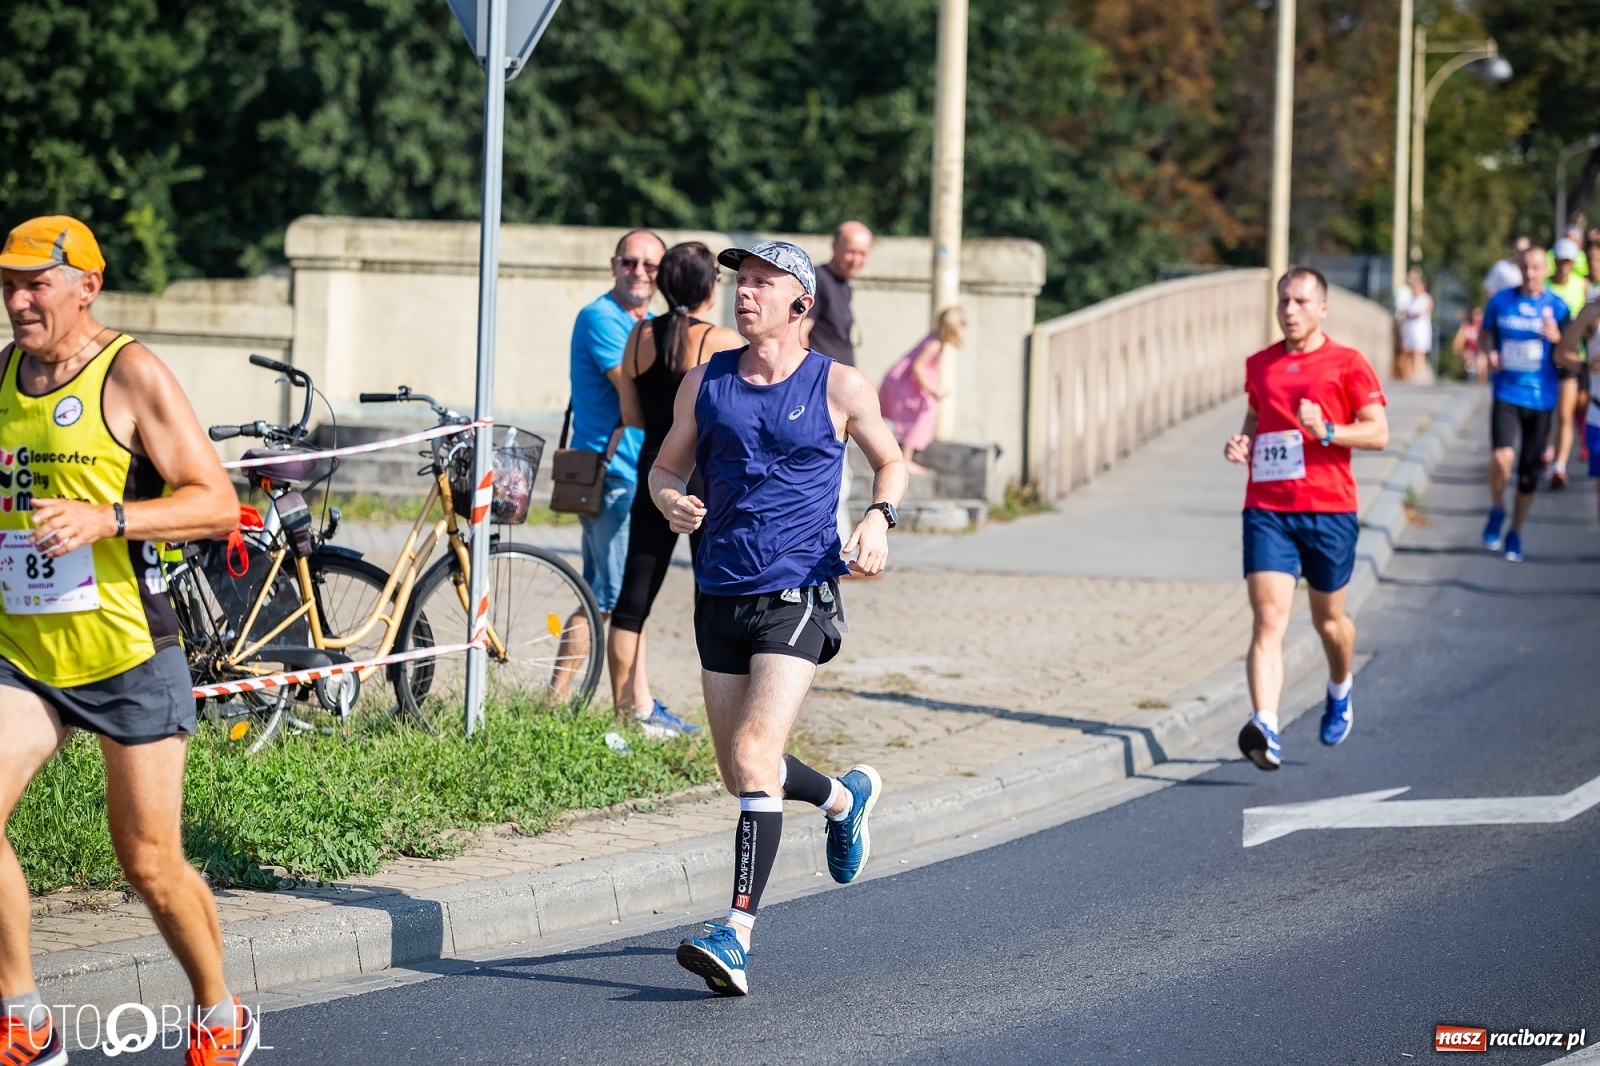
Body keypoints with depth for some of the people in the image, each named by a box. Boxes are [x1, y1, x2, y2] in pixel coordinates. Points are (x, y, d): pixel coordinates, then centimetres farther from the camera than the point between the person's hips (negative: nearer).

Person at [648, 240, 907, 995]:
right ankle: (846, 798, 45)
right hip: (720, 593, 5)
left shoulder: (838, 387, -1)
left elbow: (890, 461, 13)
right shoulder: (705, 383, 7)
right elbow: (666, 465, 16)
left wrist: (879, 518, -8)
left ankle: (737, 933, -23)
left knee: (754, 755, -19)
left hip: (798, 593, -5)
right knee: (739, 772, 12)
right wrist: (670, 501, -8)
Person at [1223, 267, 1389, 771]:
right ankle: (1265, 729, -27)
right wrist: (1242, 443, 5)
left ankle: (1340, 690, 47)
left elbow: (1378, 432, -3)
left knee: (1328, 620, 15)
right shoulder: (1258, 365, 12)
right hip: (1267, 509, 2)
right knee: (1268, 621, -14)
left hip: (1329, 509, -2)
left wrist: (1326, 431, -18)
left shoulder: (1347, 364, -1)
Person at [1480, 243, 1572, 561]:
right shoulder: (1501, 301, 1)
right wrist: (1490, 352, -6)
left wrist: (1557, 338, -19)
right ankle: (1497, 510, 5)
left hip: (1540, 396, 1)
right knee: (1502, 456, -23)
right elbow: (1487, 333, 16)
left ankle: (1515, 533, 26)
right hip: (1506, 391, -1)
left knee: (1528, 472, 7)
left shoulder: (1556, 306, -1)